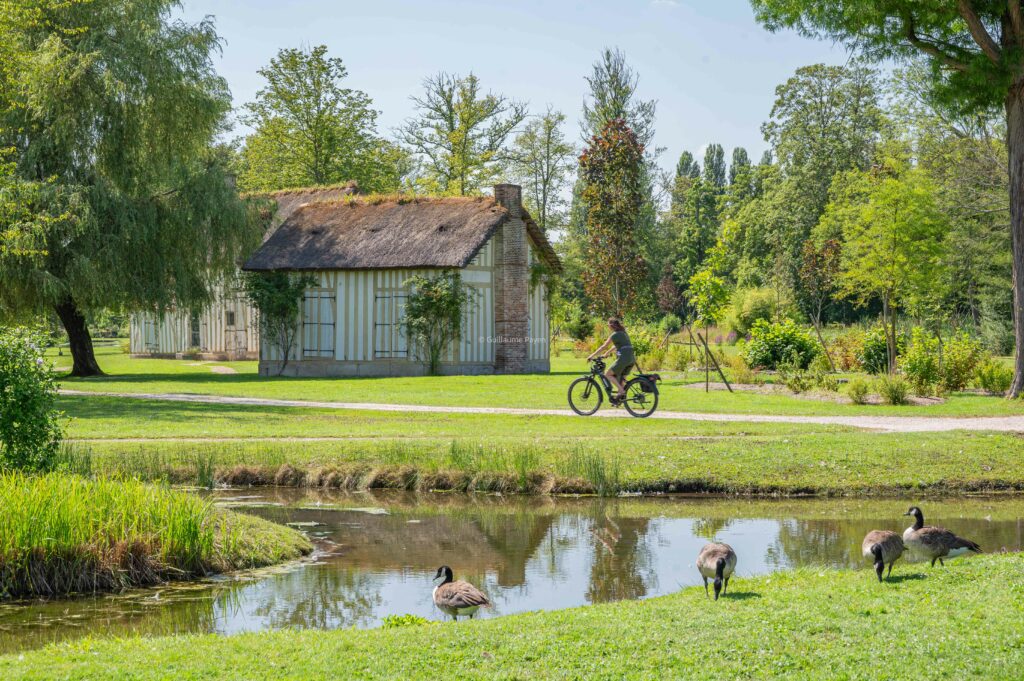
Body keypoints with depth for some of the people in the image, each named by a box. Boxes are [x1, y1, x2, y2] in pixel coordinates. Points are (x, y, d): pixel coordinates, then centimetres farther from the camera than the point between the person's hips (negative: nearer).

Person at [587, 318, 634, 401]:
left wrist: (592, 356, 0)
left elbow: (603, 347, -5)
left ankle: (621, 391, -8)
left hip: (623, 358, -9)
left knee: (608, 374, 1)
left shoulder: (615, 335, -7)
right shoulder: (624, 333, 19)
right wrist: (607, 353, 36)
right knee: (621, 378, 17)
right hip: (631, 359, 9)